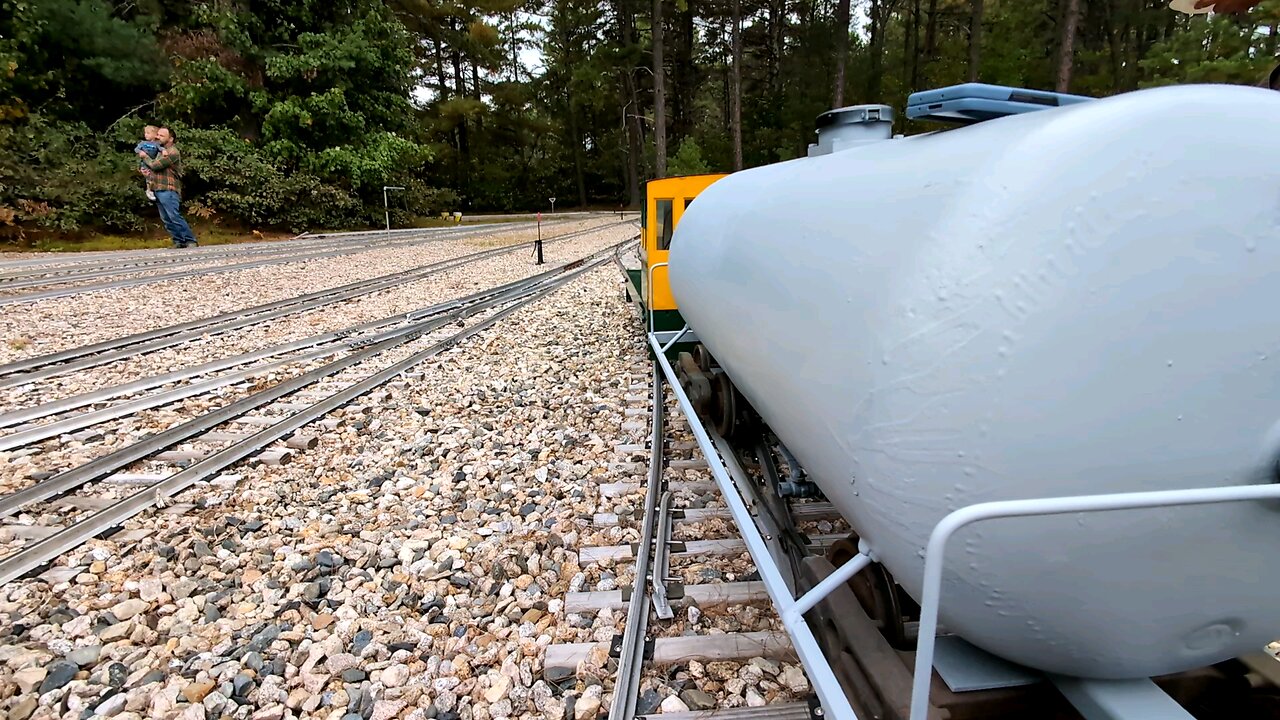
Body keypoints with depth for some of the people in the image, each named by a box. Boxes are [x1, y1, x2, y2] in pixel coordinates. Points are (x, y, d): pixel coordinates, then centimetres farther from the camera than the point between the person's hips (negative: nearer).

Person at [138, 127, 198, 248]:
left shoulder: (172, 152, -10)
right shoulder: (161, 150, 19)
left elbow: (155, 165, -12)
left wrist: (144, 157, 6)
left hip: (168, 190, -9)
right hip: (157, 190, 9)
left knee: (175, 217, -15)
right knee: (166, 219, 5)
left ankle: (191, 241, -11)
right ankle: (179, 242, 6)